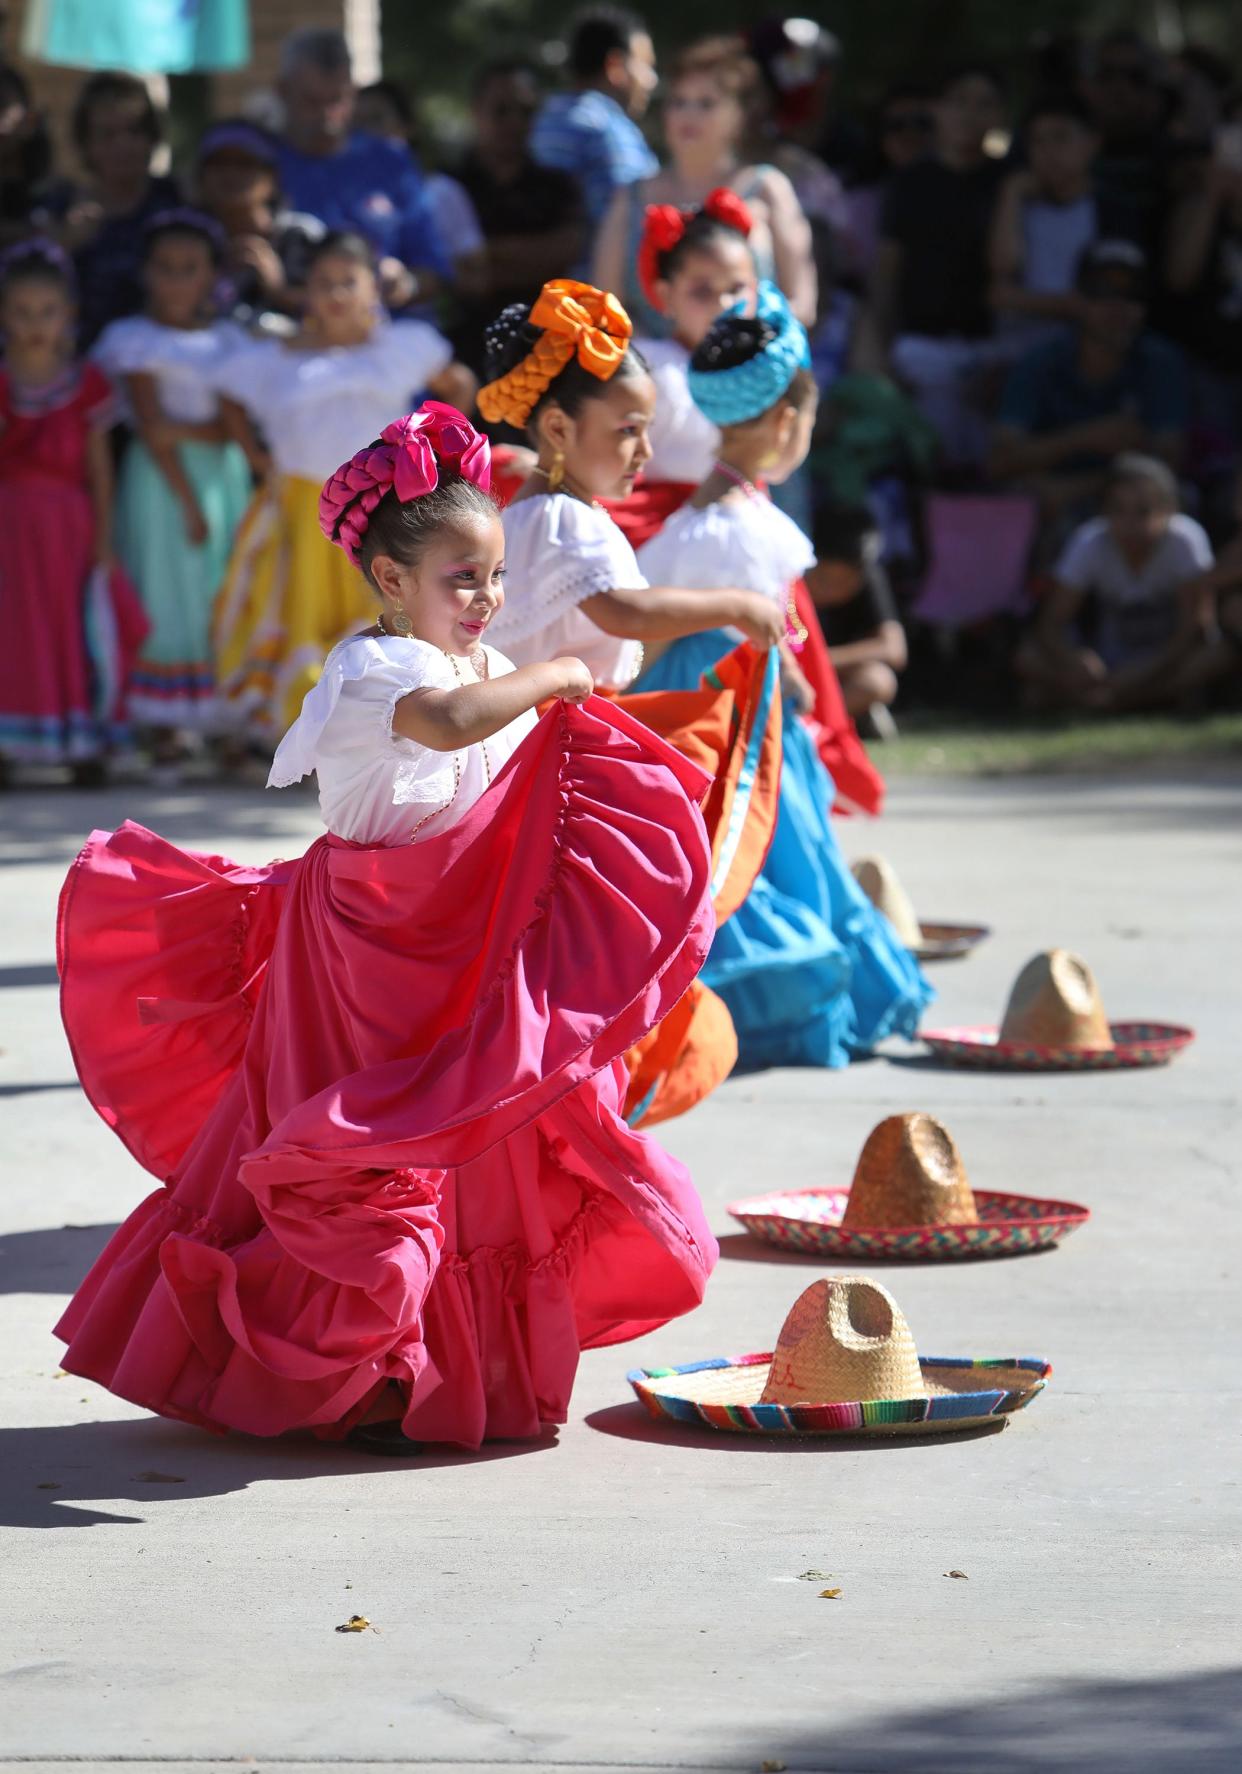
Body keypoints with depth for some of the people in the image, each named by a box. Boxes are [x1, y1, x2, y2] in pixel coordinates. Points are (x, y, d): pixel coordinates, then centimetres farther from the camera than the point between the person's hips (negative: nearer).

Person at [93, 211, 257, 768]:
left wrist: (184, 429, -19)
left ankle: (228, 723, 7)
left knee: (225, 596, 2)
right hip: (162, 478, -4)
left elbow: (234, 428, -2)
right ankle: (167, 731, -1)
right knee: (168, 599, -4)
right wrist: (188, 502, -13)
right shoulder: (137, 340, -3)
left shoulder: (227, 340, 7)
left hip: (223, 475, 4)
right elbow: (152, 428, -9)